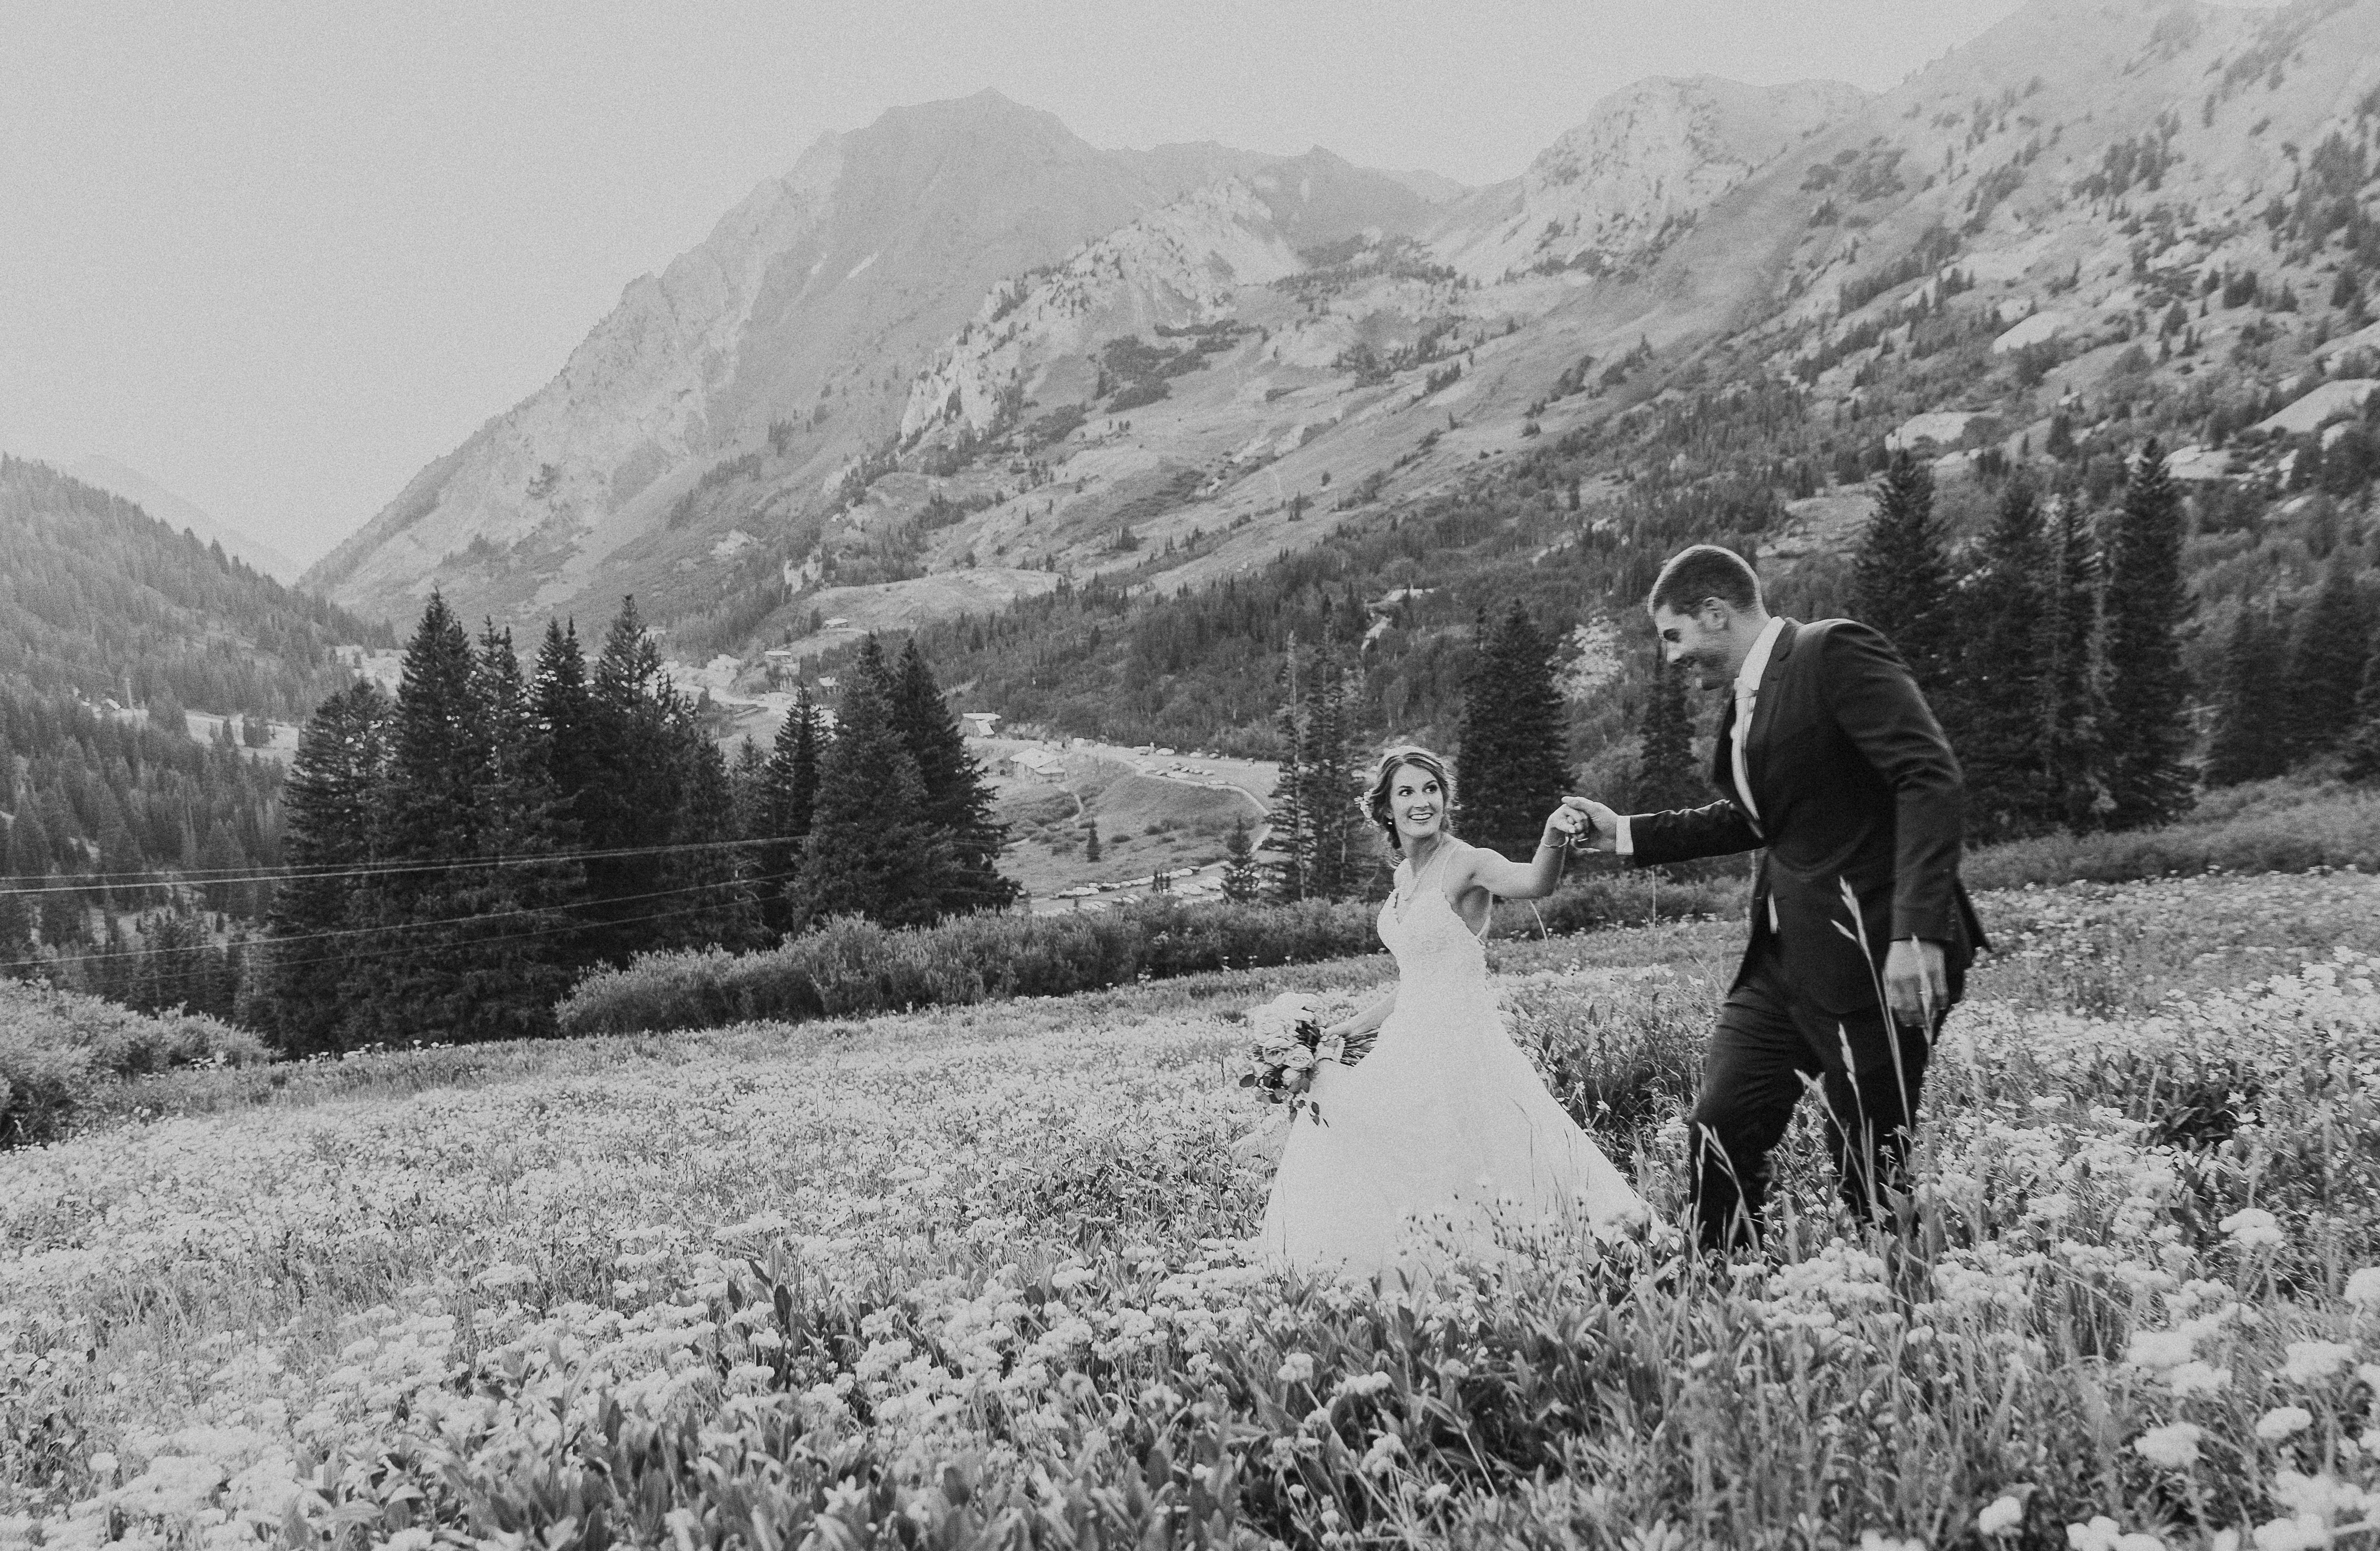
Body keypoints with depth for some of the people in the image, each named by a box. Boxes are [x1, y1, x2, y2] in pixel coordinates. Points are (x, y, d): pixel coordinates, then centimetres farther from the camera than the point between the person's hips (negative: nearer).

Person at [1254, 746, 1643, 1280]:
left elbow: (1535, 883, -35)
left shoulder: (1466, 864, -13)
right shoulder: (1404, 876, 11)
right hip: (1411, 1046, 9)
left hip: (1460, 1048, -9)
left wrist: (1554, 841, -56)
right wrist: (1353, 1027, 22)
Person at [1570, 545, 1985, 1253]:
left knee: (1871, 1165, -2)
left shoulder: (1835, 652, -11)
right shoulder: (1749, 698, 16)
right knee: (1720, 1133, 5)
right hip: (1784, 956, 9)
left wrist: (1917, 930, -28)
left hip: (1870, 955, -8)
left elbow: (1932, 779, -20)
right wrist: (1625, 833, 27)